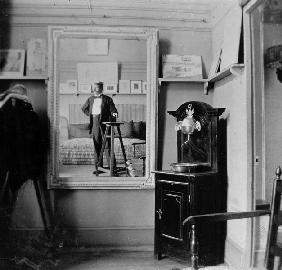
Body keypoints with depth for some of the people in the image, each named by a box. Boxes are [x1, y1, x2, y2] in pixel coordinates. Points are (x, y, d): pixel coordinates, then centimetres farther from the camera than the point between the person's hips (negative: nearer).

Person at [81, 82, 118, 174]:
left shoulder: (107, 99, 5)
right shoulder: (90, 99, 15)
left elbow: (113, 110, -1)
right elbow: (84, 108, 29)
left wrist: (114, 114, -22)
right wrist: (90, 114, 15)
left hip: (105, 123, -3)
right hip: (94, 124, 4)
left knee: (108, 145, -4)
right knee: (96, 146, 5)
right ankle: (98, 167, 11)